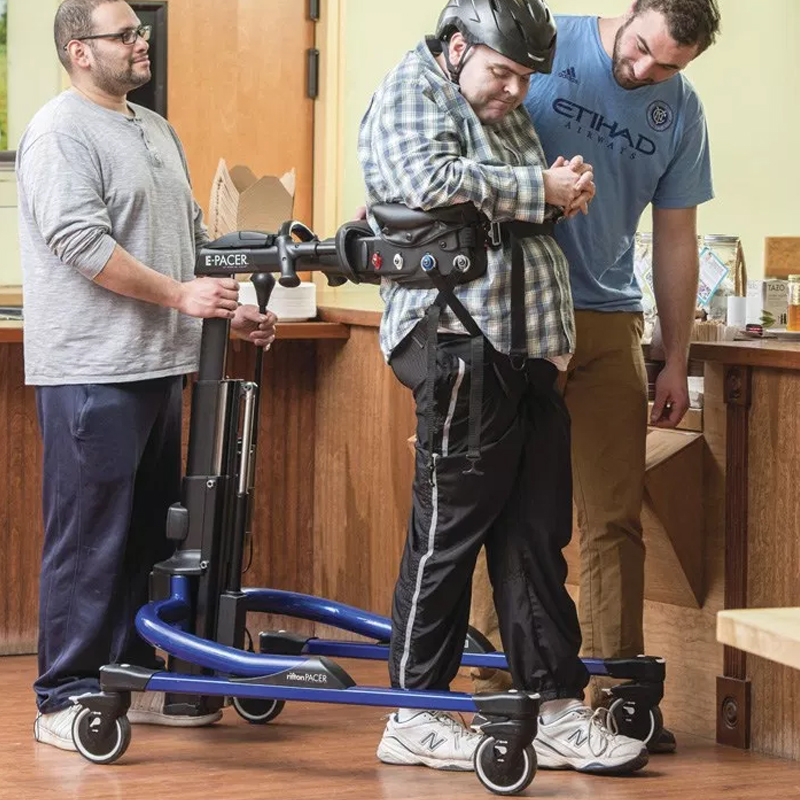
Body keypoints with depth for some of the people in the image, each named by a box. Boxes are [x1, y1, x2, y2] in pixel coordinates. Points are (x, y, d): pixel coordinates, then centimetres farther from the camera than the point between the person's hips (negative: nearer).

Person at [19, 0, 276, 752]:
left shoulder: (156, 131, 19)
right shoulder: (61, 133, -10)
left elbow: (191, 235, 25)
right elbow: (82, 242, -19)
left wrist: (230, 306, 14)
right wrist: (180, 294, -19)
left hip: (157, 368, 9)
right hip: (91, 373, -9)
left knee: (147, 537, 13)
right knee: (87, 541, -6)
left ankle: (135, 678, 22)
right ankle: (64, 698, 0)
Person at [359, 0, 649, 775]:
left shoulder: (507, 114, 23)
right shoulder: (410, 96, -4)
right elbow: (435, 182, -23)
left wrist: (564, 192, 13)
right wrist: (541, 189, -14)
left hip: (528, 353, 9)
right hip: (460, 342, -9)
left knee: (536, 536, 8)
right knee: (449, 530, -4)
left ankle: (555, 709, 12)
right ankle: (414, 716, 3)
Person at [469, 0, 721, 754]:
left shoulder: (681, 112, 5)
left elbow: (675, 239, 11)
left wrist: (676, 363, 12)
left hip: (607, 324, 3)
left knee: (614, 517, 1)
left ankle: (617, 691, 7)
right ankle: (495, 681, 8)